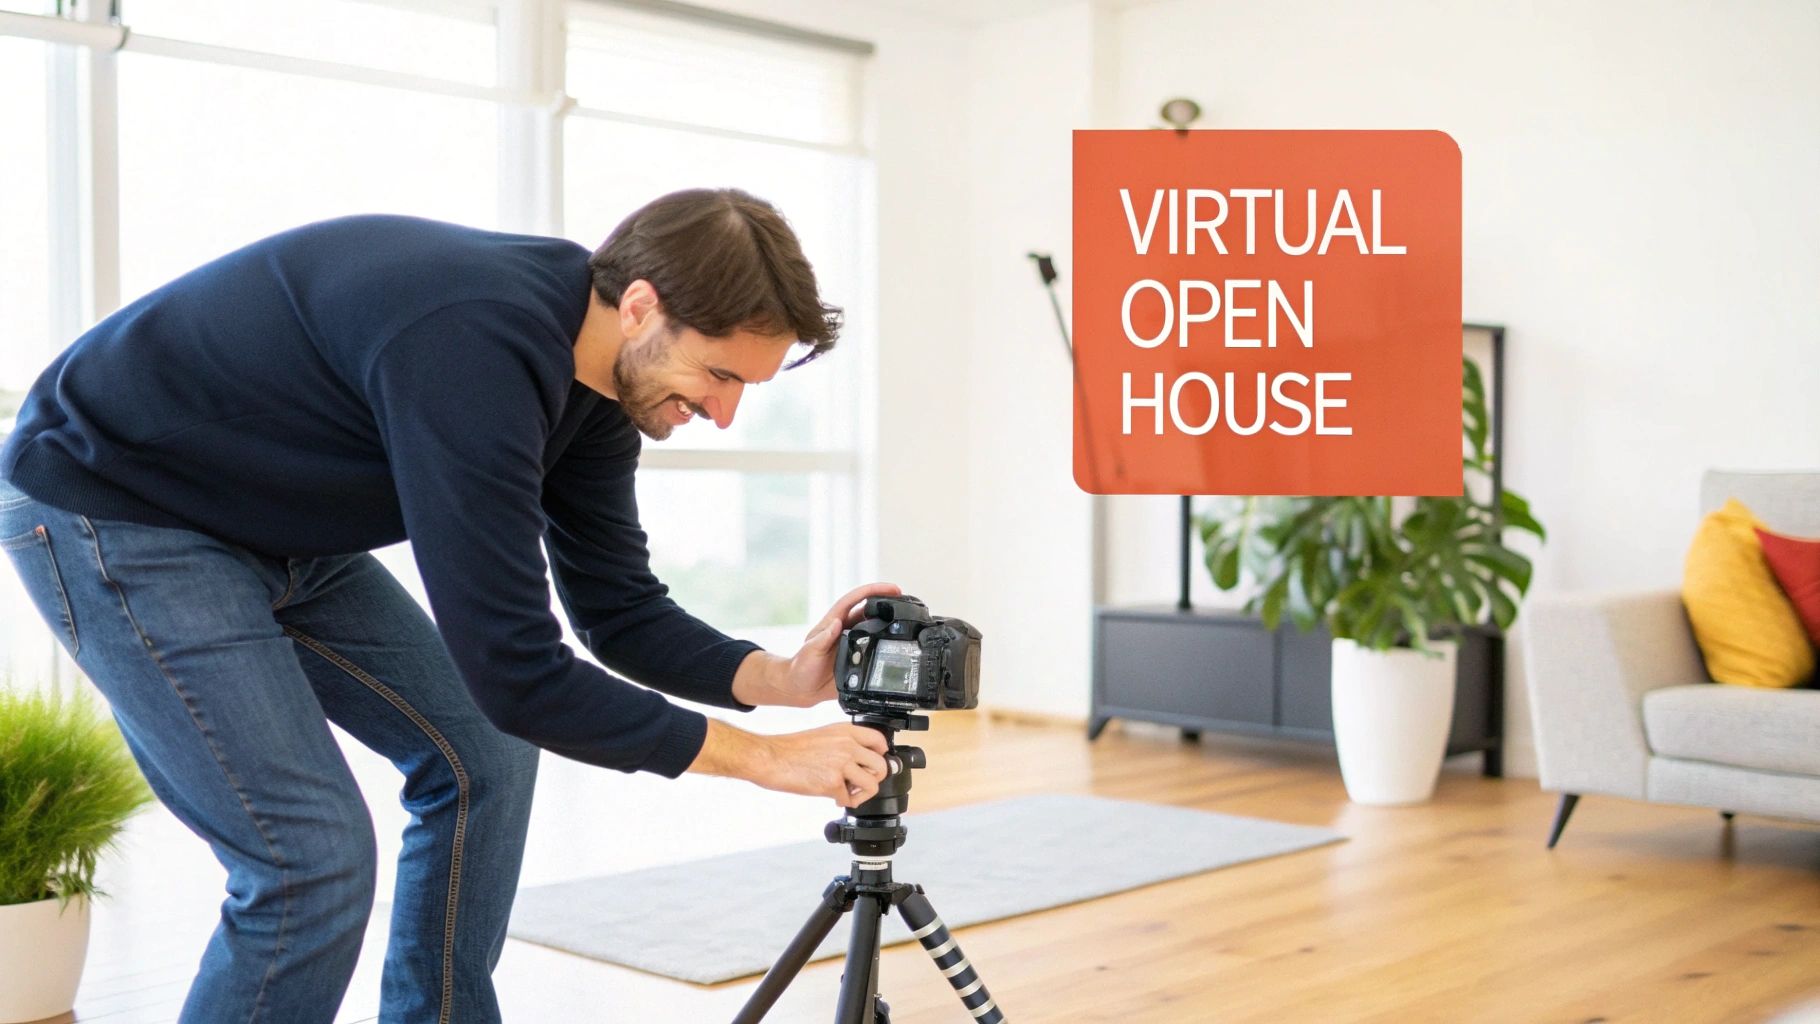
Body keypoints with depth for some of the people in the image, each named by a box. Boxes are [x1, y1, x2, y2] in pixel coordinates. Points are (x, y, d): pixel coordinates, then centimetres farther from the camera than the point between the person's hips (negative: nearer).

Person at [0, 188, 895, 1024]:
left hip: (281, 529, 9)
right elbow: (515, 671, -33)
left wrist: (781, 678, -15)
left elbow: (618, 610, 2)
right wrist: (763, 756, -26)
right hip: (108, 510, -9)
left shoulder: (593, 367, -6)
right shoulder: (475, 347, -34)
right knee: (314, 860, -15)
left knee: (481, 754, 5)